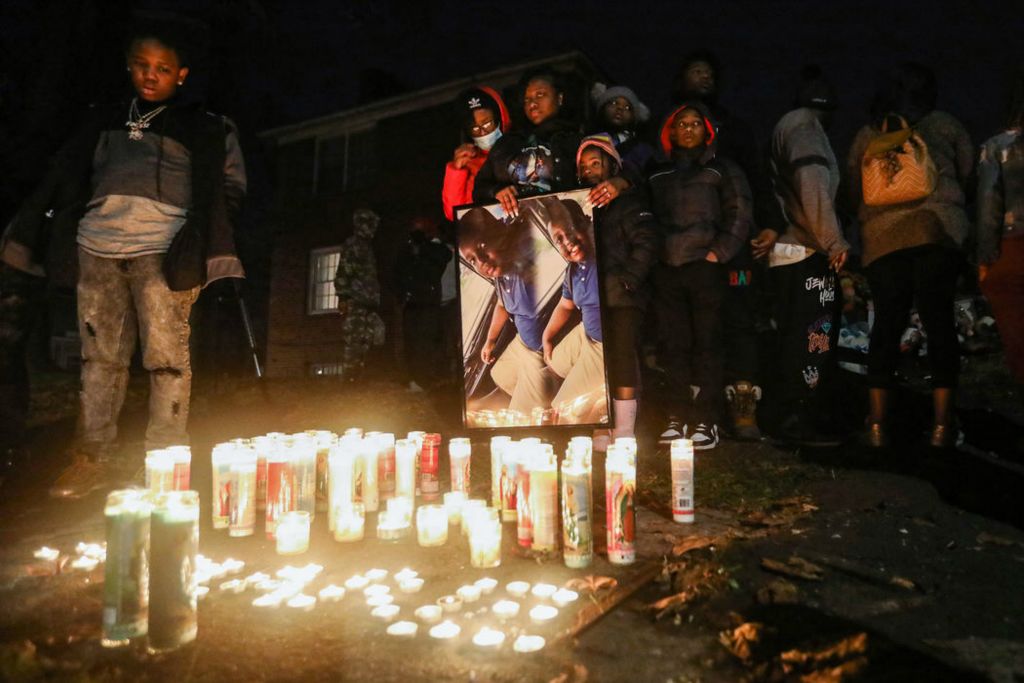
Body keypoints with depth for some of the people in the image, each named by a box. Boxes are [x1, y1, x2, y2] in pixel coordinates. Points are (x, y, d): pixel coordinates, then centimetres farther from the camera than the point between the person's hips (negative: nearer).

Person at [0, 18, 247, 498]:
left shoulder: (203, 129, 10)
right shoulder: (104, 122, 22)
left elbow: (228, 188, 0)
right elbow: (65, 180, 21)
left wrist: (201, 244, -12)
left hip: (161, 248, -4)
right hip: (98, 246, 5)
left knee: (166, 356, -8)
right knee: (99, 354, 4)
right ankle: (93, 458, 11)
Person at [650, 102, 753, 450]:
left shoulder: (722, 170, 10)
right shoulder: (658, 175, 20)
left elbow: (739, 216, 2)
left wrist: (718, 252, -7)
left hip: (705, 266, -3)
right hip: (667, 269, 3)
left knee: (707, 344, -4)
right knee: (674, 345, 3)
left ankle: (707, 421, 1)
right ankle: (678, 417, 10)